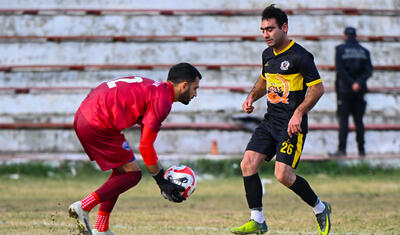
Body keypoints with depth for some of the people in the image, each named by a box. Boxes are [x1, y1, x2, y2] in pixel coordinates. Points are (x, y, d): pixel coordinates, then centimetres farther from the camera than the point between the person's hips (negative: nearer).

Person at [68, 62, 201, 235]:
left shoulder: (154, 88, 20)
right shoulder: (162, 100, -11)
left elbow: (146, 142, 25)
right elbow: (145, 146, -12)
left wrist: (162, 174, 23)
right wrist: (162, 183, -3)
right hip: (98, 125, -10)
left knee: (121, 171, 20)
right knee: (132, 174, 0)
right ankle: (83, 207, -7)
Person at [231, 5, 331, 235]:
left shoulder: (300, 56, -13)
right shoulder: (268, 54, 11)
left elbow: (318, 88, -12)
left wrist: (298, 113, -21)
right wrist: (252, 97, 11)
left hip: (292, 125, -8)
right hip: (270, 121, 8)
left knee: (283, 175, -15)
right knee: (248, 164, -6)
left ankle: (320, 208, 9)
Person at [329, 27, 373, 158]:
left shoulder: (340, 49, -2)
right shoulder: (364, 51, 8)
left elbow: (340, 70, -12)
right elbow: (369, 70, -3)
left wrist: (351, 83, -12)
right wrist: (359, 83, -12)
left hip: (345, 89, -3)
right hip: (360, 90, 3)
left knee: (343, 119, -4)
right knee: (359, 119, 8)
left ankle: (342, 149, -11)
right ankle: (361, 150, 8)